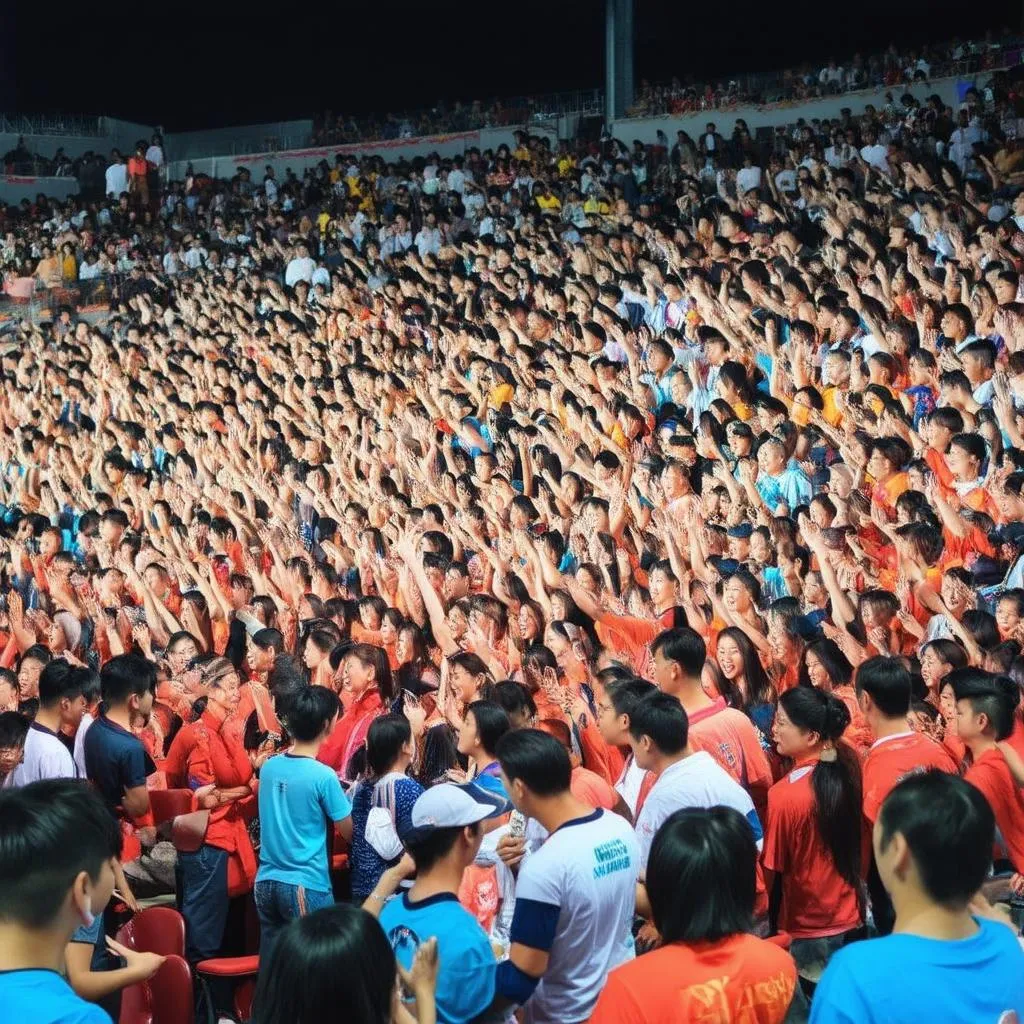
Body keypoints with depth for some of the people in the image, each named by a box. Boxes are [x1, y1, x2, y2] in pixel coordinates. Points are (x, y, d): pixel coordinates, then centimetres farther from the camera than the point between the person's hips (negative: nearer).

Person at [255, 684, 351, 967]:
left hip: (266, 881, 6)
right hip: (306, 885, -6)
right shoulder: (323, 776, -14)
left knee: (272, 969, 10)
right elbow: (350, 833, -5)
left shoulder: (268, 767, 4)